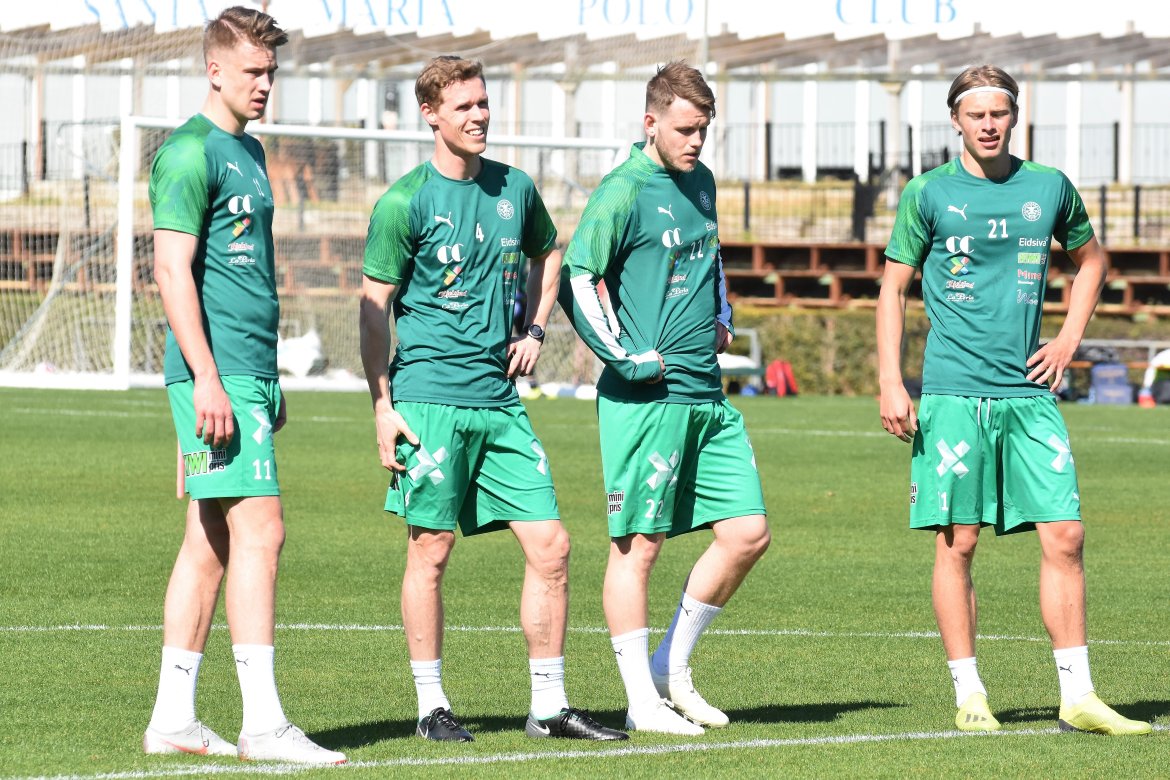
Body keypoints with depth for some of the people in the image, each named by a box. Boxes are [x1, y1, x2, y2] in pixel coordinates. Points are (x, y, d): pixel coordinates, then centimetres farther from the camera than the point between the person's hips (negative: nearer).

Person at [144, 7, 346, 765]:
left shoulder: (249, 152, 19)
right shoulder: (191, 152, -10)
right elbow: (173, 267, -16)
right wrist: (206, 377, -21)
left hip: (249, 372, 9)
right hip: (217, 374, -9)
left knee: (211, 542, 9)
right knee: (259, 530, -13)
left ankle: (173, 717, 11)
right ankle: (263, 722, -14)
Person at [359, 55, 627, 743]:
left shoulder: (515, 189, 10)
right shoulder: (404, 203, -5)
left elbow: (548, 255, 30)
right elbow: (374, 311, -4)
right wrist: (383, 405, -10)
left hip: (501, 399, 5)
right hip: (430, 395, -5)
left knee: (550, 546, 0)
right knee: (431, 550, -1)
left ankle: (550, 705, 7)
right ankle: (432, 705, 9)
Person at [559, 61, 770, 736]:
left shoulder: (700, 182, 15)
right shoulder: (624, 192, -10)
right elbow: (577, 280, -15)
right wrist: (625, 358, -16)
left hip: (709, 396, 8)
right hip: (645, 398, -8)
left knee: (748, 534, 4)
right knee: (639, 545, -3)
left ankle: (673, 668, 18)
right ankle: (642, 701, 3)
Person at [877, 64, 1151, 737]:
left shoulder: (1049, 188, 9)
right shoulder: (929, 194, 1)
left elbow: (1091, 260, 25)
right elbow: (893, 289, 5)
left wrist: (1069, 339, 13)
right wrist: (891, 385, -4)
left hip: (1029, 392, 3)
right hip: (953, 392, -2)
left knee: (1065, 535, -4)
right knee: (958, 542, -1)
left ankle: (1078, 698, 0)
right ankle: (969, 695, 7)